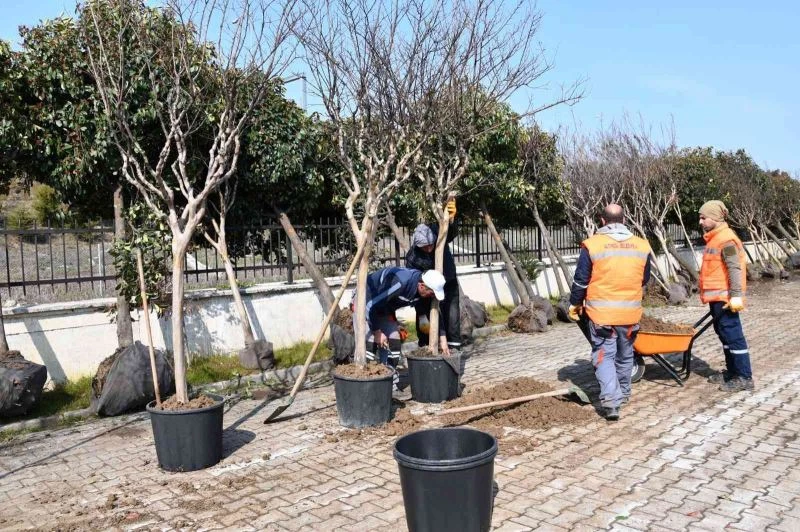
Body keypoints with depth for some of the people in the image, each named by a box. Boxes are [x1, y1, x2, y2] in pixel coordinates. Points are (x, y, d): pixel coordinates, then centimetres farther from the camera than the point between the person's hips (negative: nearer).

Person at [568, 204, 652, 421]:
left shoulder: (592, 244, -9)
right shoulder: (641, 245, 2)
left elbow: (581, 280, -4)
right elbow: (644, 279, 16)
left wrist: (575, 304, 11)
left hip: (601, 311, -3)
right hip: (631, 311, 3)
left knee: (604, 355, 2)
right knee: (625, 355, 19)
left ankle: (611, 401, -13)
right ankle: (623, 393, 36)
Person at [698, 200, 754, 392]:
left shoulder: (726, 239, -14)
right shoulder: (714, 238, 16)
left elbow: (735, 268, -20)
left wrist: (736, 295, -24)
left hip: (724, 298, -10)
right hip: (716, 297, 10)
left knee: (733, 335, -5)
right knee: (724, 334, 16)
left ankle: (744, 378, 1)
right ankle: (732, 371, 26)